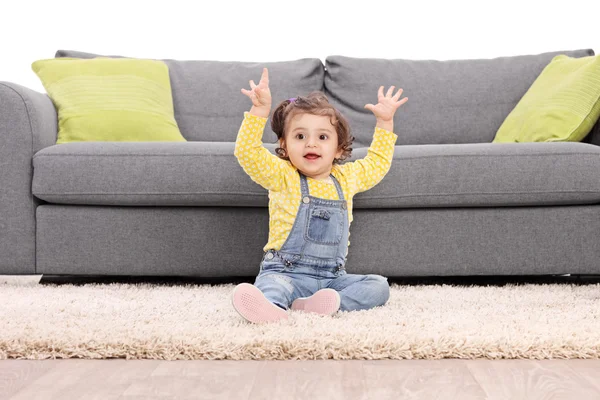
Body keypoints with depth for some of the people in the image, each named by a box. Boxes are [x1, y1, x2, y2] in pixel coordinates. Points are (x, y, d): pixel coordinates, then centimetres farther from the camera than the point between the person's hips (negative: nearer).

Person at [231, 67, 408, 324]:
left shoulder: (346, 178, 14)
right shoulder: (282, 177, 0)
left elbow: (377, 163, 31)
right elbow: (247, 153, -14)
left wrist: (385, 122, 26)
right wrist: (260, 110, -23)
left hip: (332, 277, 4)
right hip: (287, 272, -4)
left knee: (379, 286, -16)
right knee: (271, 283, -35)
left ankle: (315, 304, -37)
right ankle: (271, 308, -69)